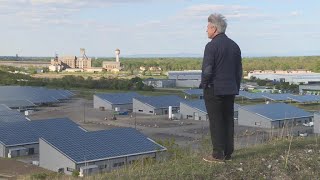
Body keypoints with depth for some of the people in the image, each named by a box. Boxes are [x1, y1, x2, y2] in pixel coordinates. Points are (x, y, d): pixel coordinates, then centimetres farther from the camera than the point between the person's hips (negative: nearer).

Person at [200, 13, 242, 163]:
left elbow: (207, 70, -19)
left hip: (214, 90, -7)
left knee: (216, 122, -1)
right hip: (230, 90, 7)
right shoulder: (234, 45, 10)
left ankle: (218, 154, 1)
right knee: (228, 121, 11)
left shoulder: (211, 46, -13)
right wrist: (236, 88, 19)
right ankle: (228, 153, 16)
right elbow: (239, 71, 13)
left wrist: (203, 84, -3)